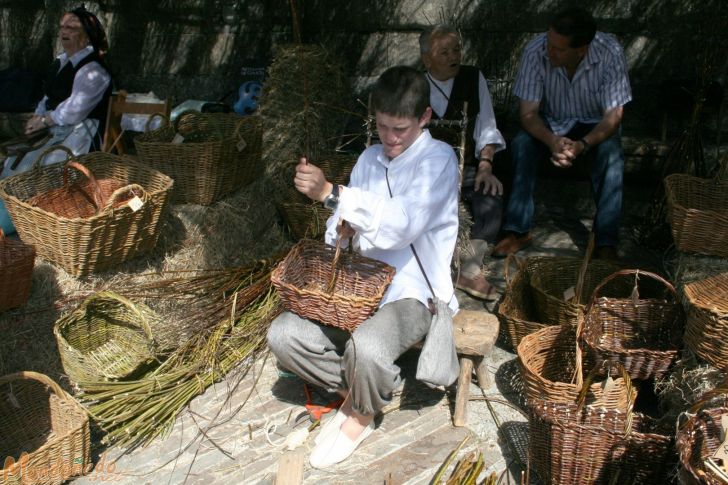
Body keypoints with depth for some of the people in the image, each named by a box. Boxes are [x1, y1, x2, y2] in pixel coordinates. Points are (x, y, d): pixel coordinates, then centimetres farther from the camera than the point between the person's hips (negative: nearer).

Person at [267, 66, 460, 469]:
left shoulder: (438, 159, -9)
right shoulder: (370, 158, 12)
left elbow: (403, 225, -27)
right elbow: (342, 227, 17)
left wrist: (330, 193, -34)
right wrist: (342, 226, -10)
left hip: (413, 293, -6)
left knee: (366, 347, -36)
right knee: (283, 334, -13)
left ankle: (361, 416, -1)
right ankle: (351, 390, 9)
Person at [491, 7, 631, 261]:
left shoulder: (610, 53, -26)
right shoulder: (535, 51, -24)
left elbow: (613, 115, -23)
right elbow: (528, 112, -21)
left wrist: (582, 144, -42)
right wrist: (552, 140, -42)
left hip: (593, 125, -1)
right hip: (550, 123, 1)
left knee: (611, 152, -32)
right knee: (521, 143, -29)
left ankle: (606, 243, -28)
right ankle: (518, 230, -22)